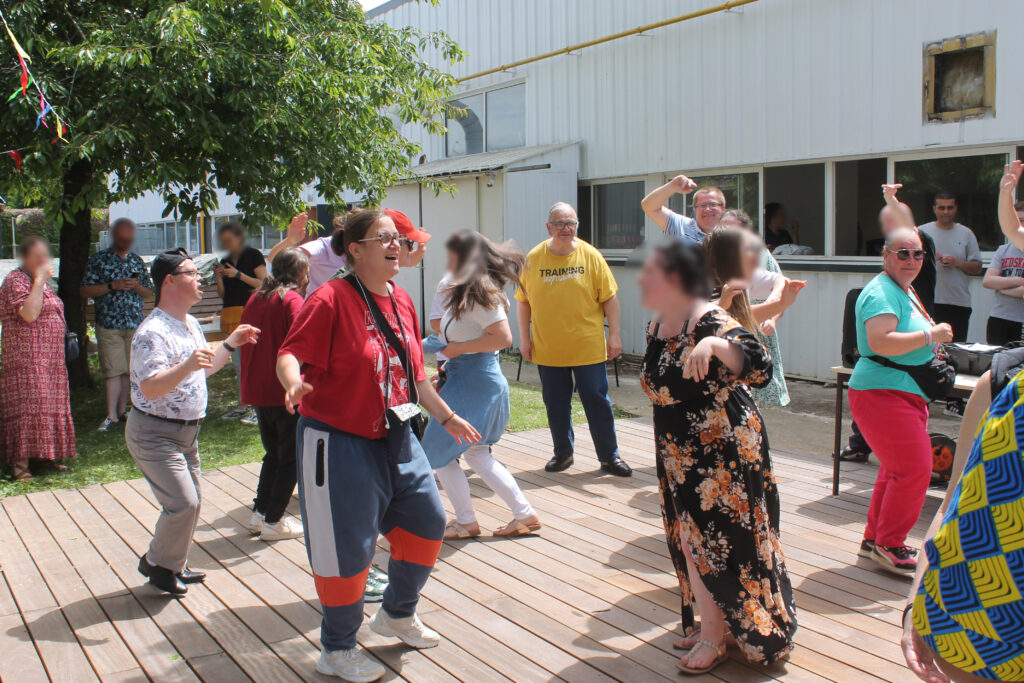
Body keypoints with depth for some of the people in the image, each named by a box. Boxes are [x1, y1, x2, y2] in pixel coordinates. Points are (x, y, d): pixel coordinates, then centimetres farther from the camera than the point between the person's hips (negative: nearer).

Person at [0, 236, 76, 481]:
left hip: (50, 359, 9)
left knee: (48, 405, 11)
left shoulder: (40, 282, 18)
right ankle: (20, 463, -6)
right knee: (27, 407, -10)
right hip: (26, 360, -9)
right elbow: (29, 314, -25)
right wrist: (39, 281, -22)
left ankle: (42, 455, 19)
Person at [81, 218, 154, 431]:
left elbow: (149, 292, 16)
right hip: (108, 324, -3)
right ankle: (111, 415, -5)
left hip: (135, 325, 4)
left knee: (129, 370, 6)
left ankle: (122, 410, 16)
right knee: (112, 370, -8)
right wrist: (112, 286, -14)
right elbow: (85, 291, -3)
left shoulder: (137, 261, 13)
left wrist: (136, 286, -6)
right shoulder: (98, 260, 2)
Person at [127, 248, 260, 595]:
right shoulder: (153, 332, -21)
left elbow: (203, 369, 23)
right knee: (183, 503, -12)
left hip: (187, 431, 10)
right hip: (155, 433, -9)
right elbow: (150, 388, -30)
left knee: (192, 501, 14)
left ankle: (174, 565, 29)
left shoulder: (191, 324, 10)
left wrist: (230, 344, 15)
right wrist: (187, 365, -42)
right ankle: (158, 563, 11)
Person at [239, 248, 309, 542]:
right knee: (290, 458, 4)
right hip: (283, 391, -7)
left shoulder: (256, 298, 11)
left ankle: (259, 513, 22)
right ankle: (273, 521, 6)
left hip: (256, 390, 7)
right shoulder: (291, 299, -12)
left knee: (273, 453, 21)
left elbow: (246, 340, 18)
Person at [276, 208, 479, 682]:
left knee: (427, 522, 14)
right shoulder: (331, 299, -15)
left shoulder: (402, 301, 8)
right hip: (339, 442, -8)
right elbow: (289, 355, -20)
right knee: (347, 548, 0)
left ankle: (397, 614, 39)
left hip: (396, 439, 8)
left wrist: (446, 416, 18)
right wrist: (294, 385, -41)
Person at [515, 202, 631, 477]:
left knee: (597, 402, 5)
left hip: (588, 347, -1)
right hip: (547, 349, 1)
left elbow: (609, 297, 0)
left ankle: (609, 456, 17)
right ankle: (563, 453, 28)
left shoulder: (591, 256, -3)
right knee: (555, 405, 10)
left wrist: (614, 335, -3)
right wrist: (524, 338, 3)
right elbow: (523, 301, 6)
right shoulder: (533, 258, 0)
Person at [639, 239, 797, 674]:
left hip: (722, 452, -8)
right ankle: (710, 625, 32)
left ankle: (713, 639, 17)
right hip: (682, 455, 8)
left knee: (710, 542, 1)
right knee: (691, 541, 15)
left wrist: (713, 344, -52)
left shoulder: (710, 321, -22)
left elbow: (758, 365, -36)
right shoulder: (658, 324, 5)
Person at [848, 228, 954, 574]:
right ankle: (888, 545, 1)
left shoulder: (905, 290, 18)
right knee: (914, 469, -12)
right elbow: (880, 341, -30)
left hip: (907, 394, 11)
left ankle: (874, 538, 26)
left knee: (897, 468, 15)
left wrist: (932, 350, 16)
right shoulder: (881, 292, -16)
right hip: (883, 393, -11)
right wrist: (930, 336, -22)